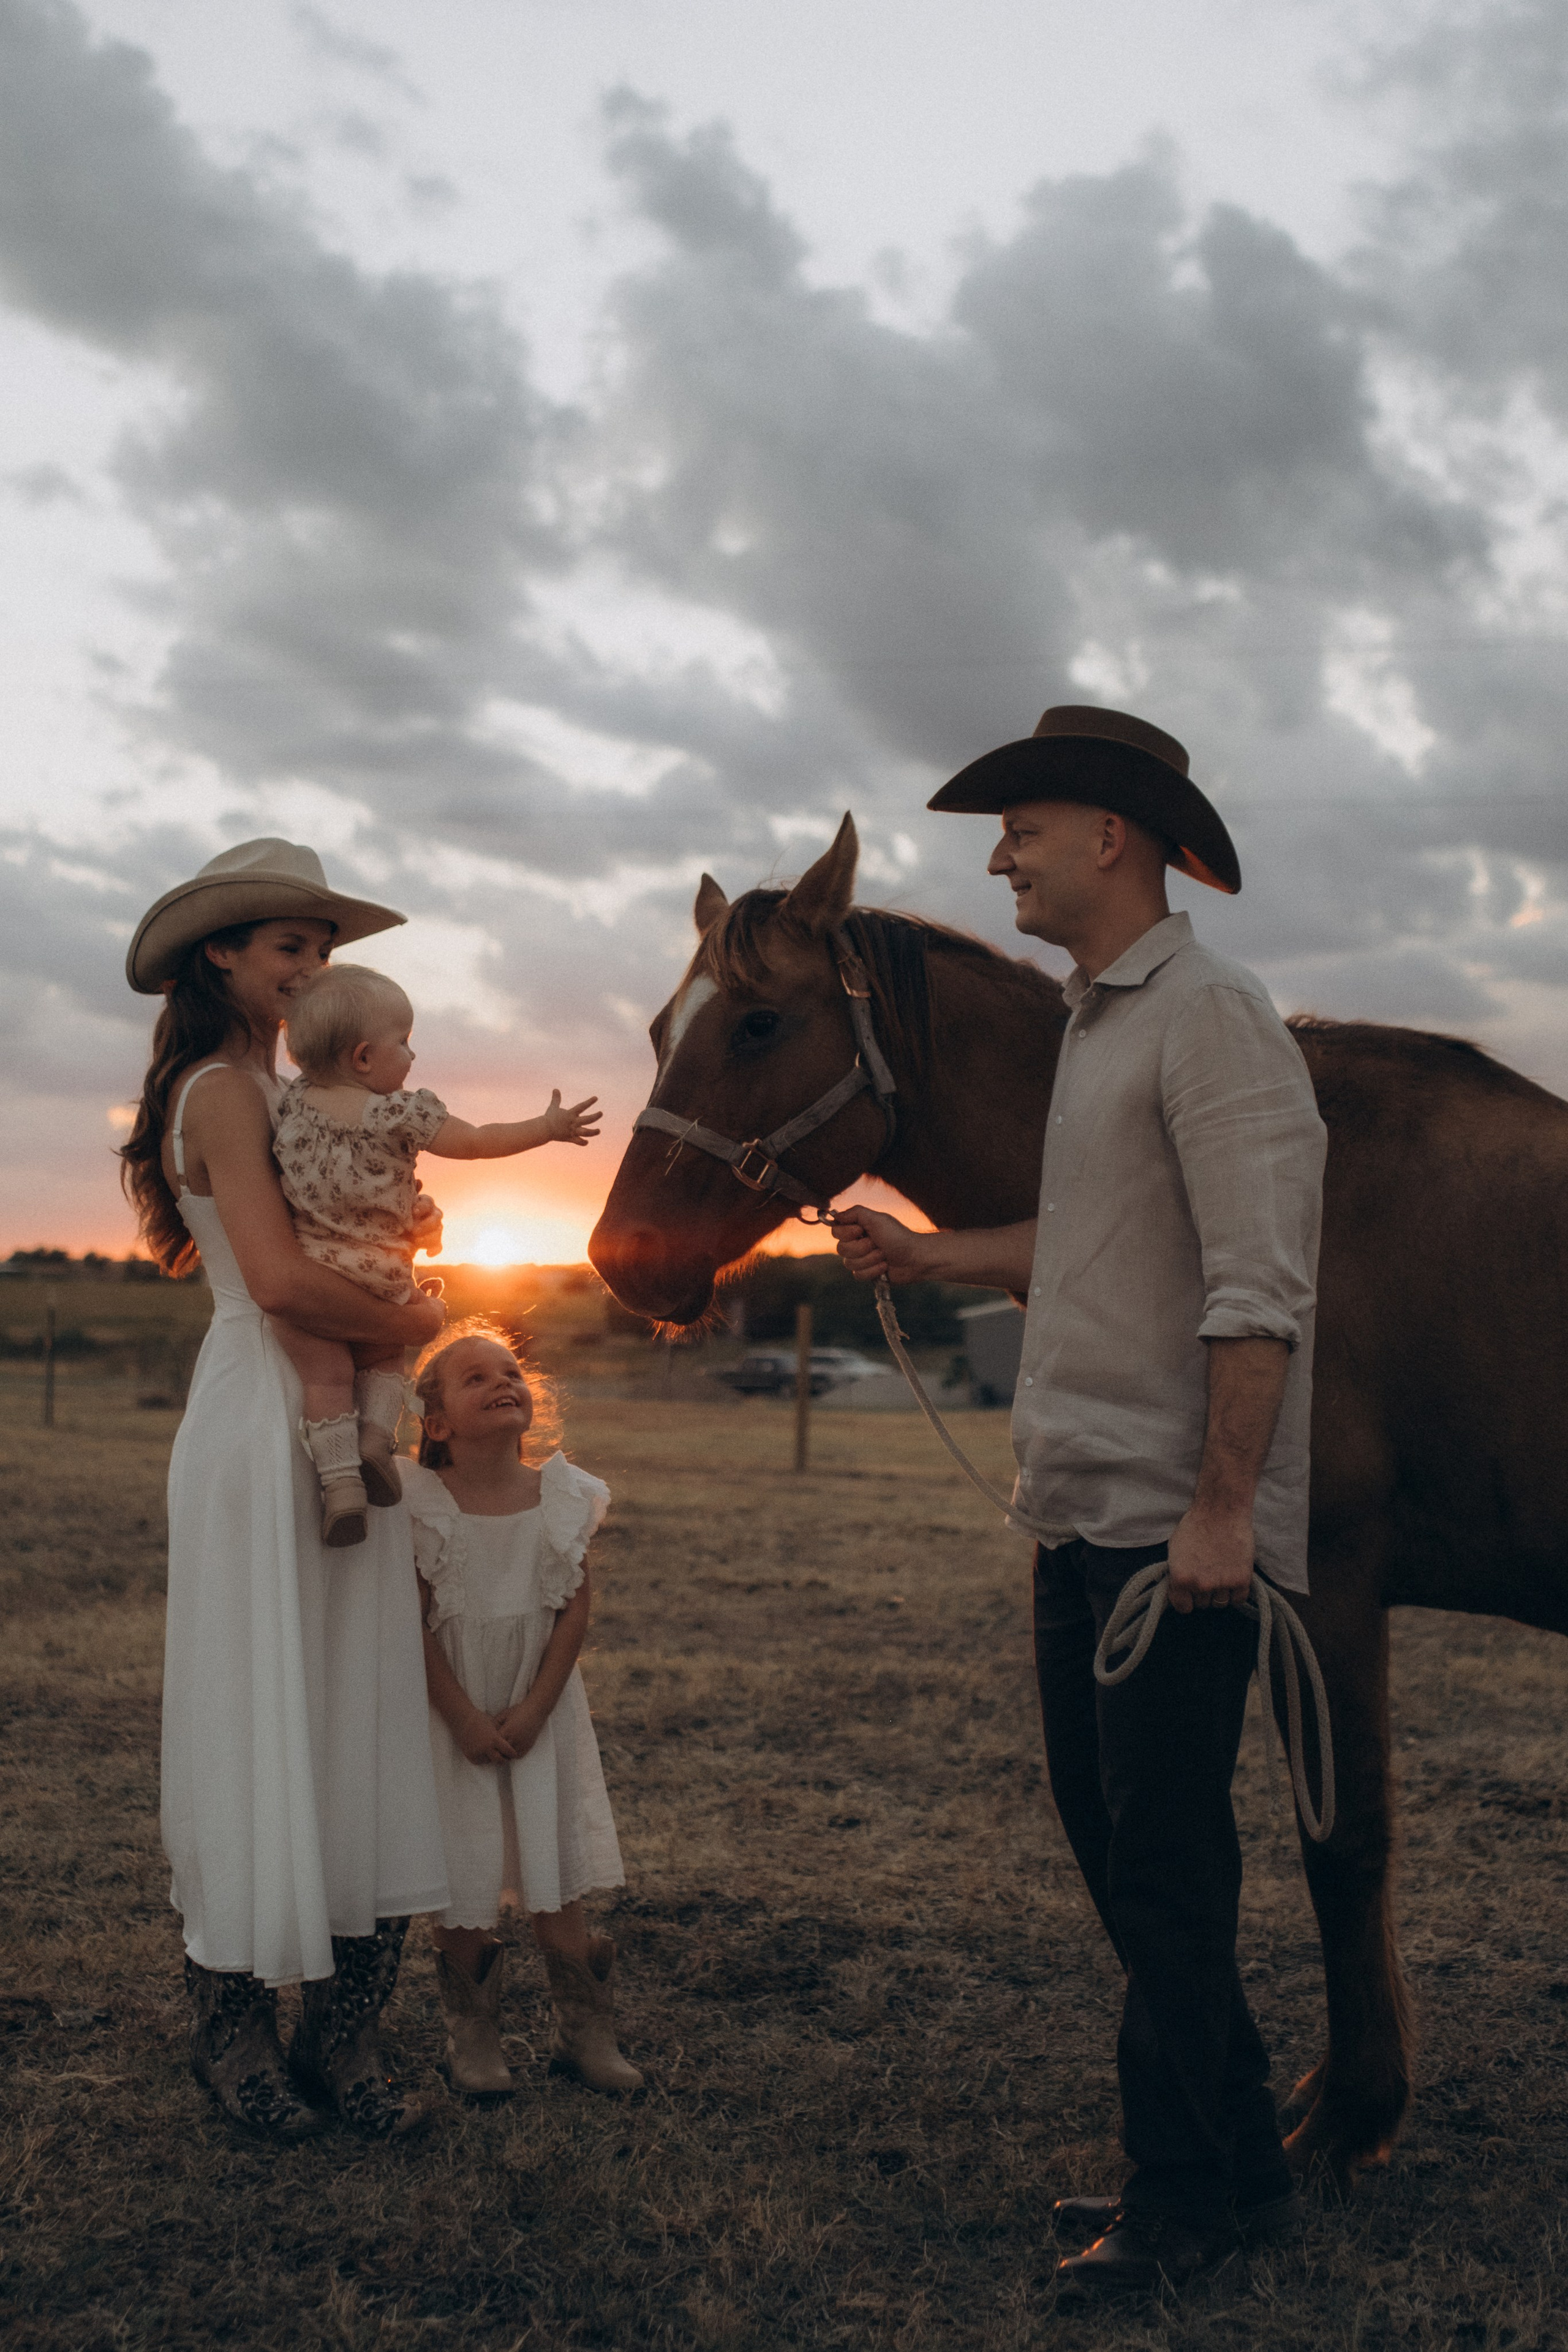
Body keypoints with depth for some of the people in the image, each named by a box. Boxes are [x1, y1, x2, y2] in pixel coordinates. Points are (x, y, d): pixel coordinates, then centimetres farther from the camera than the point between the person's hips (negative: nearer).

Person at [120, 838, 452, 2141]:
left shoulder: (270, 1093, 18)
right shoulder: (228, 1091, -10)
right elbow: (281, 1278, -23)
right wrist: (414, 1321, -9)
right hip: (268, 1420, -9)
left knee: (356, 1717, 8)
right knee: (267, 1719, 0)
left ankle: (343, 2031, 14)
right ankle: (236, 2021, 15)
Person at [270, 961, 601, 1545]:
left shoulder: (295, 1100, 0)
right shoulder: (399, 1115, -12)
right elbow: (477, 1142, -5)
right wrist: (549, 1127, 6)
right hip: (381, 1281, -2)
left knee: (326, 1379, 10)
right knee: (383, 1360, 22)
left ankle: (339, 1477, -1)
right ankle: (377, 1433, 2)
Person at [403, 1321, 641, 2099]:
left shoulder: (563, 1495, -6)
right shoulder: (423, 1504, -12)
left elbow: (576, 1607, -4)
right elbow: (412, 1625, -10)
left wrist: (534, 1707, -10)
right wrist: (463, 1717, -12)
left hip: (541, 1706, 2)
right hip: (454, 1710, -1)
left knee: (555, 1868, 4)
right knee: (462, 1876, 4)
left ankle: (585, 2031, 17)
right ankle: (474, 2035, 20)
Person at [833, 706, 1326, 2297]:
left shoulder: (1208, 1015, -14)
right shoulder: (1093, 1024, 16)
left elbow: (1256, 1284, -21)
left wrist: (1222, 1506, -25)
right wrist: (930, 1259, 20)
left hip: (1173, 1522, -10)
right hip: (1080, 1510, 10)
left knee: (1164, 1862, -1)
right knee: (1108, 1836, 15)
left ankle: (1180, 2198, 15)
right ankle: (1234, 2162, 29)